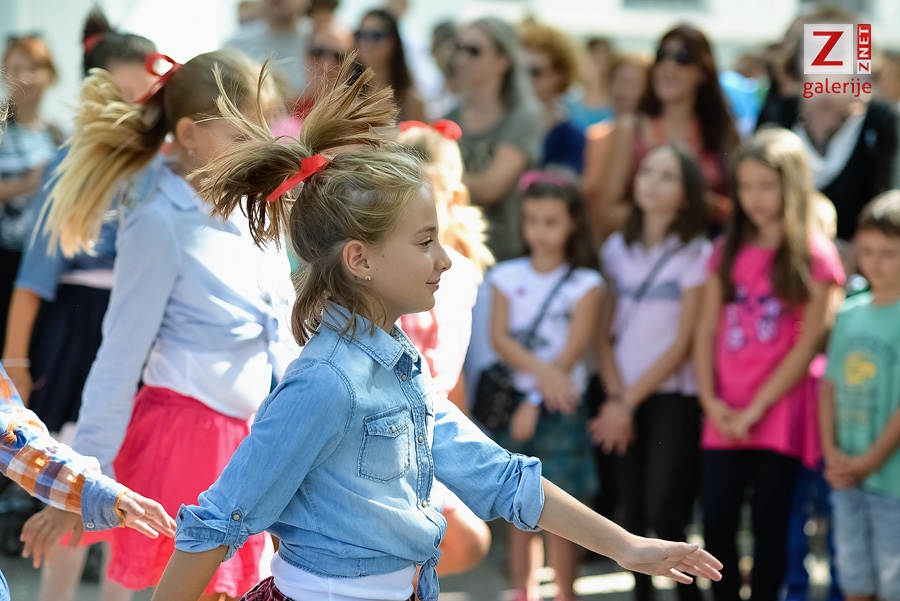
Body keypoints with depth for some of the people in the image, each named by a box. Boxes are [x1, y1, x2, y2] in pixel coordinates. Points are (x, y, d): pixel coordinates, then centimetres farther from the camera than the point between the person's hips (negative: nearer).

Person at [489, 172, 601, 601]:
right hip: (513, 400, 3)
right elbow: (499, 338, -5)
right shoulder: (507, 276, 6)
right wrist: (539, 369, -22)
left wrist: (536, 403, -13)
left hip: (561, 406, -3)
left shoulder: (584, 284, -2)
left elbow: (573, 351, -8)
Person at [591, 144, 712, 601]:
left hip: (673, 398, -4)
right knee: (634, 514, 3)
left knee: (663, 513, -14)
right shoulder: (617, 249, 9)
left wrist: (630, 400, -8)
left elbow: (682, 343, -7)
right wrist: (615, 397, -6)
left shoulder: (696, 254, -5)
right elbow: (604, 332, 8)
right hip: (625, 399, 4)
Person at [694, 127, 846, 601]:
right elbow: (707, 330, 10)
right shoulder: (728, 252, 12)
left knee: (769, 527, 1)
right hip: (724, 419, 4)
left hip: (780, 416, -4)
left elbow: (808, 345, -8)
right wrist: (710, 399, -3)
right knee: (716, 524, 1)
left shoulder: (816, 256, -4)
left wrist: (755, 410, -10)